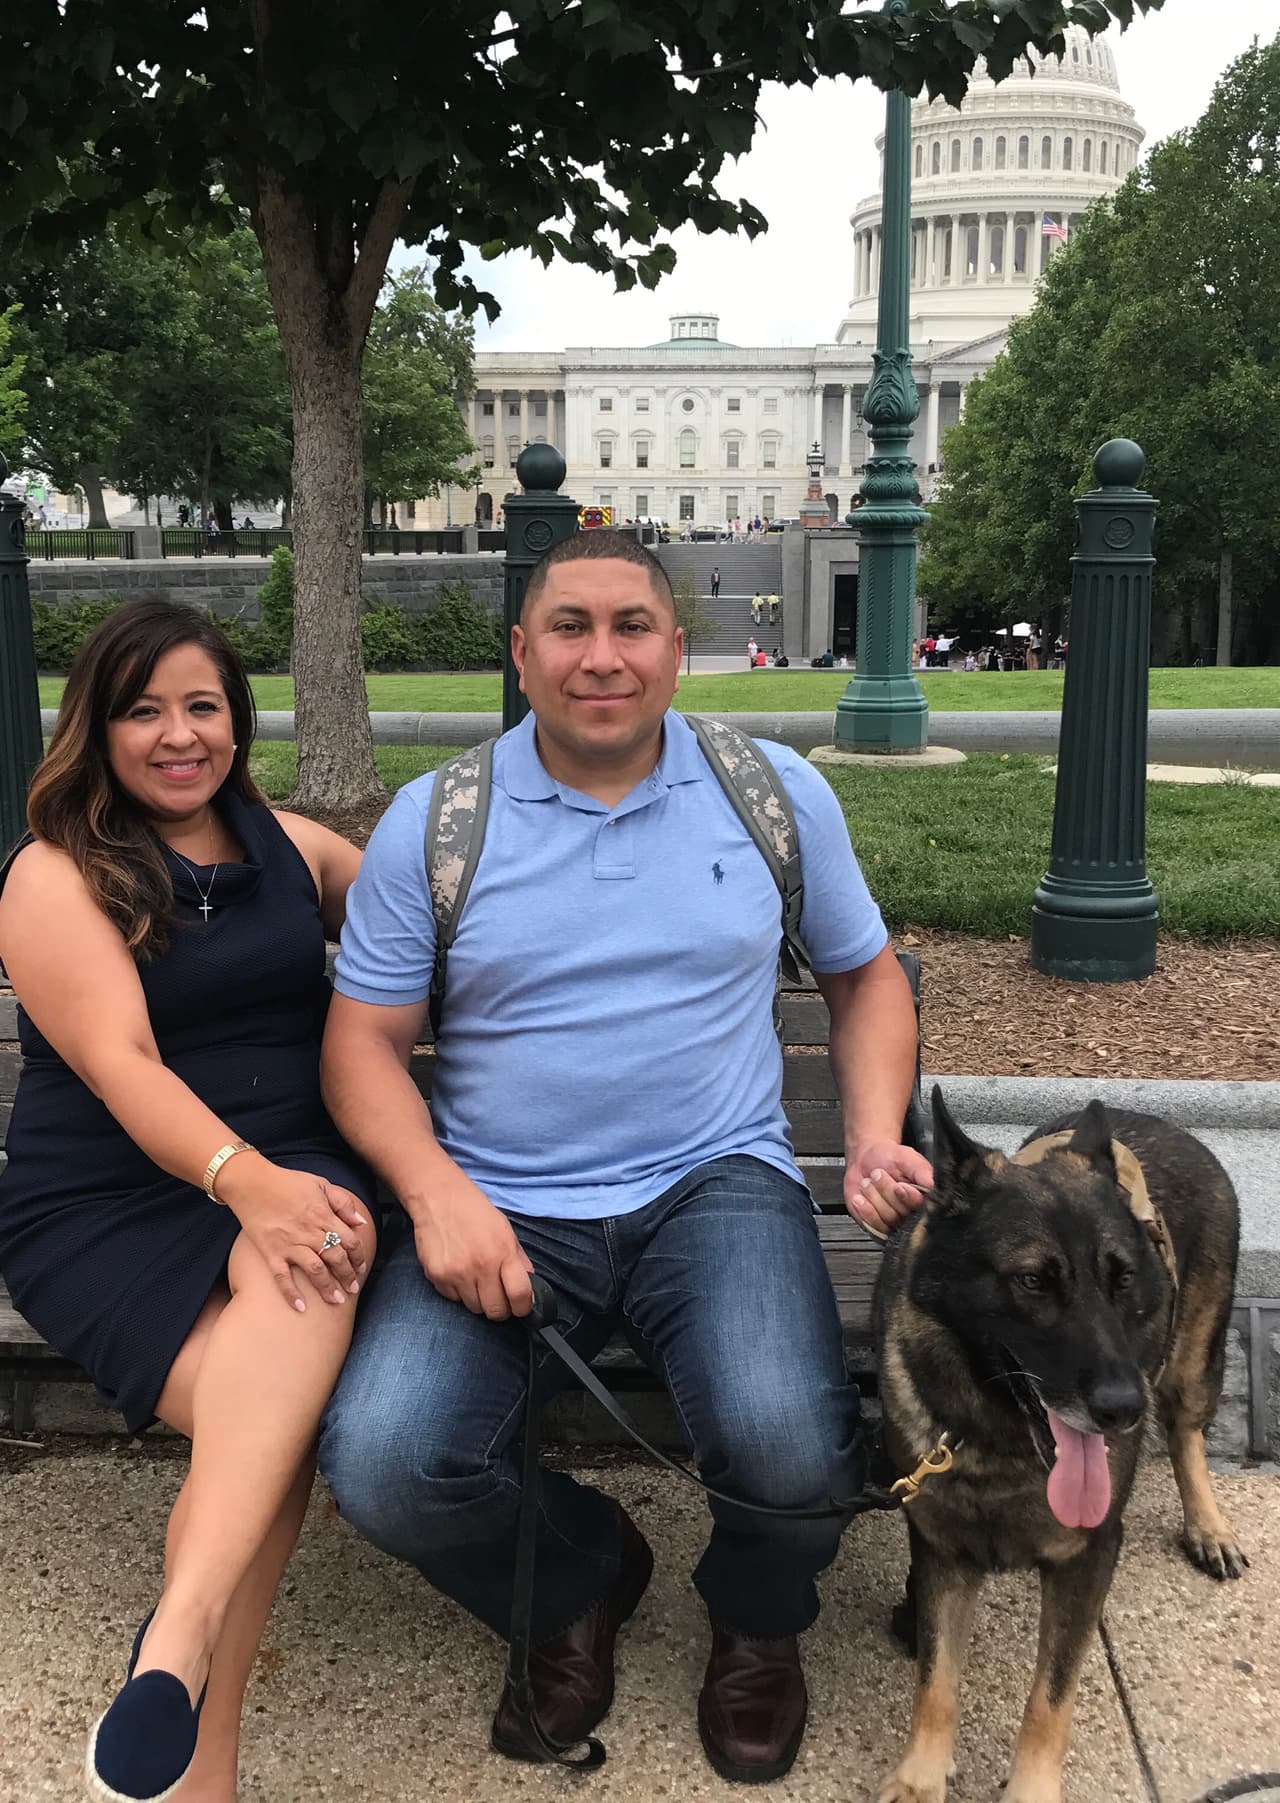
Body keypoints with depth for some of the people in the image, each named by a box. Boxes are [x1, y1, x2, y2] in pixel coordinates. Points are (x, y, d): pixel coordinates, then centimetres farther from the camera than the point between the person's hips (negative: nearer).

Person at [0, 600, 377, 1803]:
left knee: (317, 1267, -35)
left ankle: (178, 1635, -41)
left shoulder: (291, 847, 16)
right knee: (273, 1417, -30)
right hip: (105, 1203, -2)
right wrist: (243, 1179, -30)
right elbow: (119, 1063, -12)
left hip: (287, 1173, 3)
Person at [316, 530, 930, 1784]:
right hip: (500, 1207, 1)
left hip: (714, 1184, 0)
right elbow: (362, 1037, 2)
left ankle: (756, 1625, 13)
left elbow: (865, 975, 17)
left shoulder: (775, 792, 6)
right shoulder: (432, 820, 2)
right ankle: (577, 1588, 14)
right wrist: (438, 1194, -15)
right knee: (380, 1466, -23)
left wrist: (875, 1140, 0)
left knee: (788, 1443, -28)